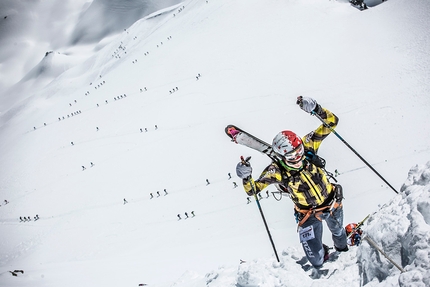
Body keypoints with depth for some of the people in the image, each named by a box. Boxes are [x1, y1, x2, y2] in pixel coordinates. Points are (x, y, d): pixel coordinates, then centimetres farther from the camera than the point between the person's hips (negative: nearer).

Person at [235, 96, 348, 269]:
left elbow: (332, 122, -23)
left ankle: (343, 250, 73)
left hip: (333, 203, 3)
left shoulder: (307, 146, -23)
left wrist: (316, 109, -43)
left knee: (338, 232, 35)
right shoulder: (276, 171, -27)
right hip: (309, 214, -3)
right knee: (316, 260, -6)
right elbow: (252, 190, -23)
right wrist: (245, 178, -46)